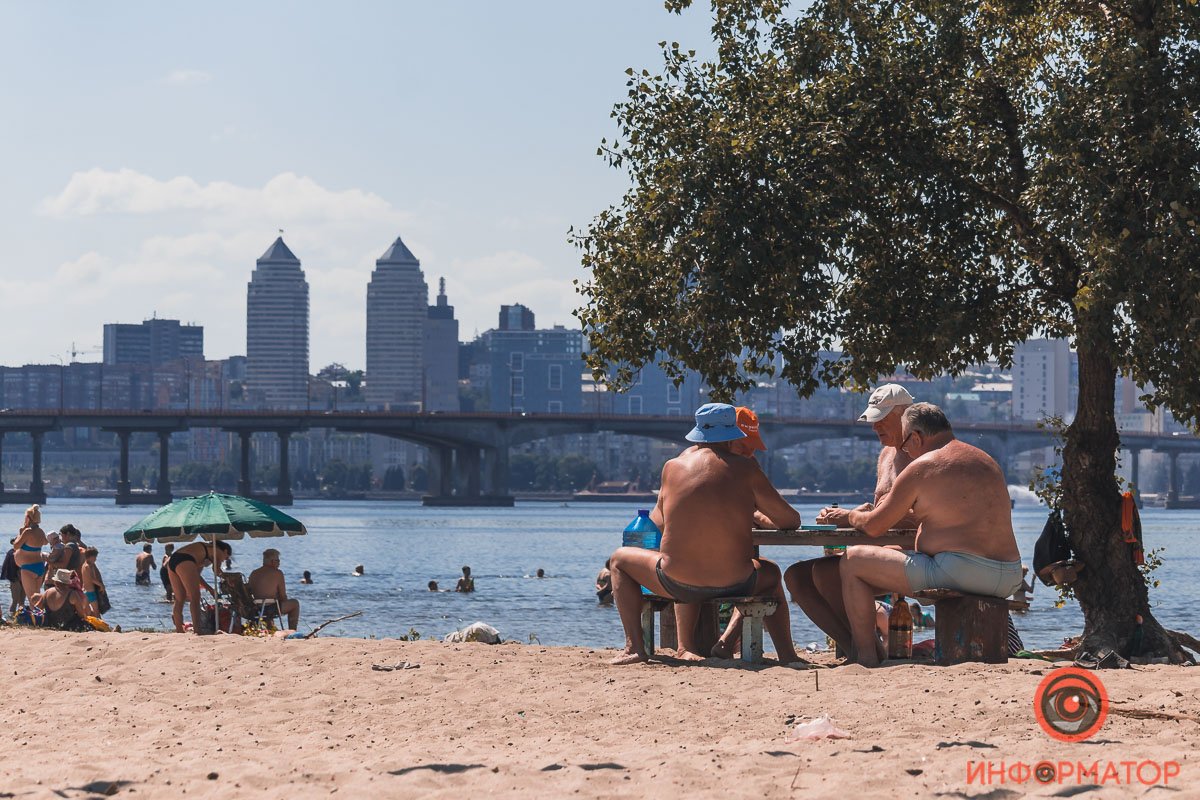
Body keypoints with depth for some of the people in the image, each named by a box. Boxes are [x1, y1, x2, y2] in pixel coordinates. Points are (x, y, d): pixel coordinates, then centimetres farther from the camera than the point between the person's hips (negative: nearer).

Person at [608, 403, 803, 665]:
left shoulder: (673, 466, 6)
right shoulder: (745, 468, 2)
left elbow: (657, 522, 20)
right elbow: (791, 521, 6)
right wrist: (757, 517, 27)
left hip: (677, 584, -1)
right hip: (734, 583, 1)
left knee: (620, 559, 29)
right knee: (770, 573, 37)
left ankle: (635, 646, 16)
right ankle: (786, 652, 22)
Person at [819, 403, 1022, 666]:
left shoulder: (922, 467, -6)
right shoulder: (986, 461, 17)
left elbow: (874, 526, 0)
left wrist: (850, 516, 22)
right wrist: (900, 510, 35)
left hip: (959, 573, -9)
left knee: (852, 561, 2)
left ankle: (866, 657, 3)